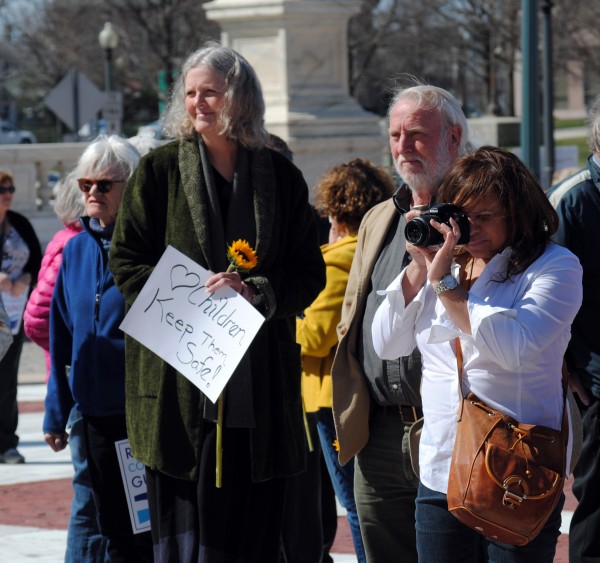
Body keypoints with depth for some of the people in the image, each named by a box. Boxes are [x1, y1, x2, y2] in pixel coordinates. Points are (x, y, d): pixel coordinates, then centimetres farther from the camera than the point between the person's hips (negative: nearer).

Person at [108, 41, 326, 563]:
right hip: (180, 376, -1)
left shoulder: (281, 177, 9)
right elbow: (127, 262, 3)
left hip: (260, 381, 2)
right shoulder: (160, 170, 4)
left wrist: (257, 292, -12)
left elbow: (309, 274, 8)